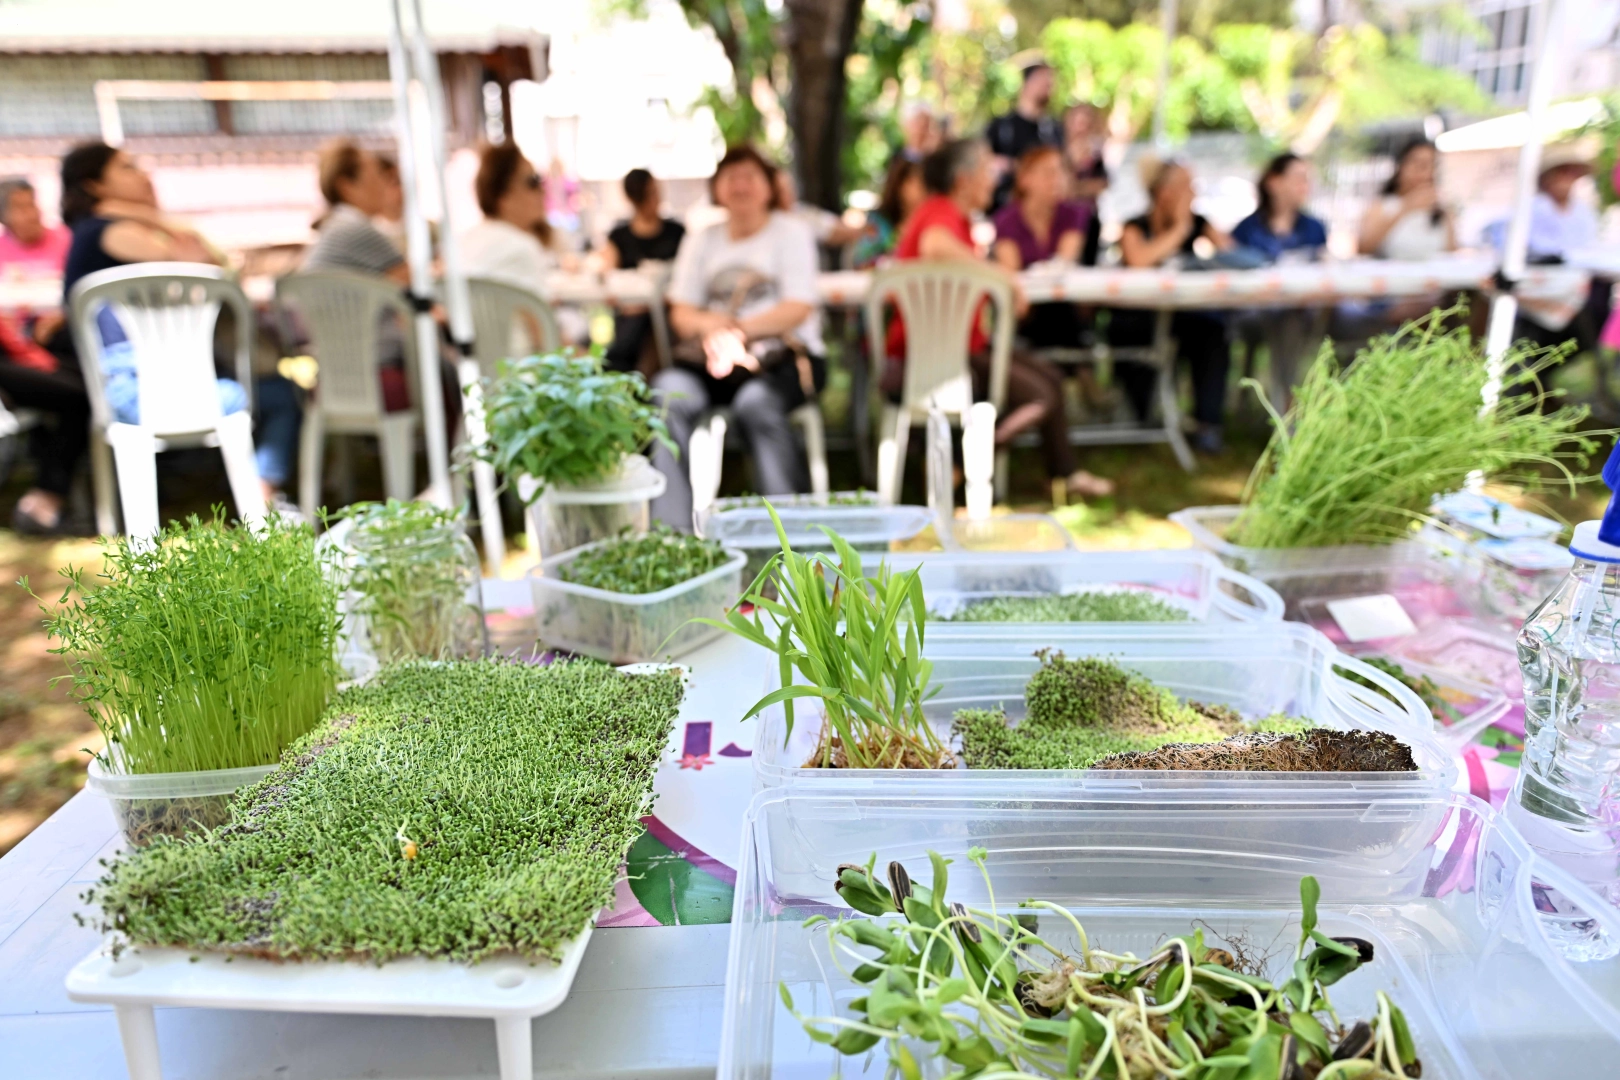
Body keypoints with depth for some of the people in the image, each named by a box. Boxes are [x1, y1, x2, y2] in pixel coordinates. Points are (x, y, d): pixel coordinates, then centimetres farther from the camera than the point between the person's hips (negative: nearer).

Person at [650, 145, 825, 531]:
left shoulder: (791, 232, 10)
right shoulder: (701, 240, 22)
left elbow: (798, 309, -3)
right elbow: (681, 314, 12)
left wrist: (739, 331, -17)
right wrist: (712, 326, -12)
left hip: (783, 357, -3)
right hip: (712, 357, 3)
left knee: (756, 401, -36)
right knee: (669, 391, -28)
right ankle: (670, 527, -30)